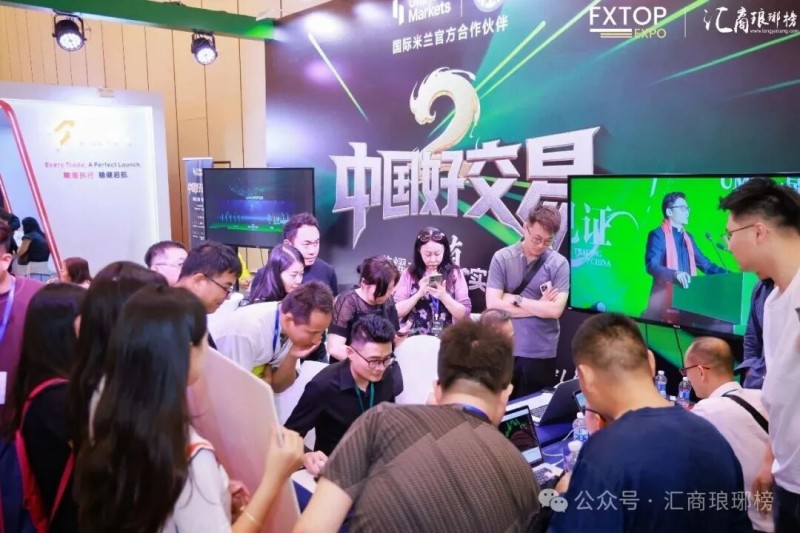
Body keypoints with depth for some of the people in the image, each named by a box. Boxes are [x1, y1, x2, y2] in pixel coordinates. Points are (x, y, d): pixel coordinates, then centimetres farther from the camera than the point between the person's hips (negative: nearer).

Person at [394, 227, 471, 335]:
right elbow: (397, 312, 0)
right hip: (415, 338, 0)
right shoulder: (409, 273, 3)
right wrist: (419, 294, -12)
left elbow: (464, 314, 0)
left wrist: (444, 296, -14)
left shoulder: (455, 273, 3)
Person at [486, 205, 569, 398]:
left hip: (541, 354, 0)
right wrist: (539, 306, -9)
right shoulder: (502, 258, -3)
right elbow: (493, 305, -11)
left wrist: (516, 299, -11)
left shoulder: (559, 263, -4)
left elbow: (555, 310, -12)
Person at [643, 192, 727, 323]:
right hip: (664, 299, -7)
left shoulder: (687, 237, 18)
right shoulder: (658, 235, -5)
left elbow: (705, 264, 21)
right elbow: (651, 265, -18)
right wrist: (675, 274, -32)